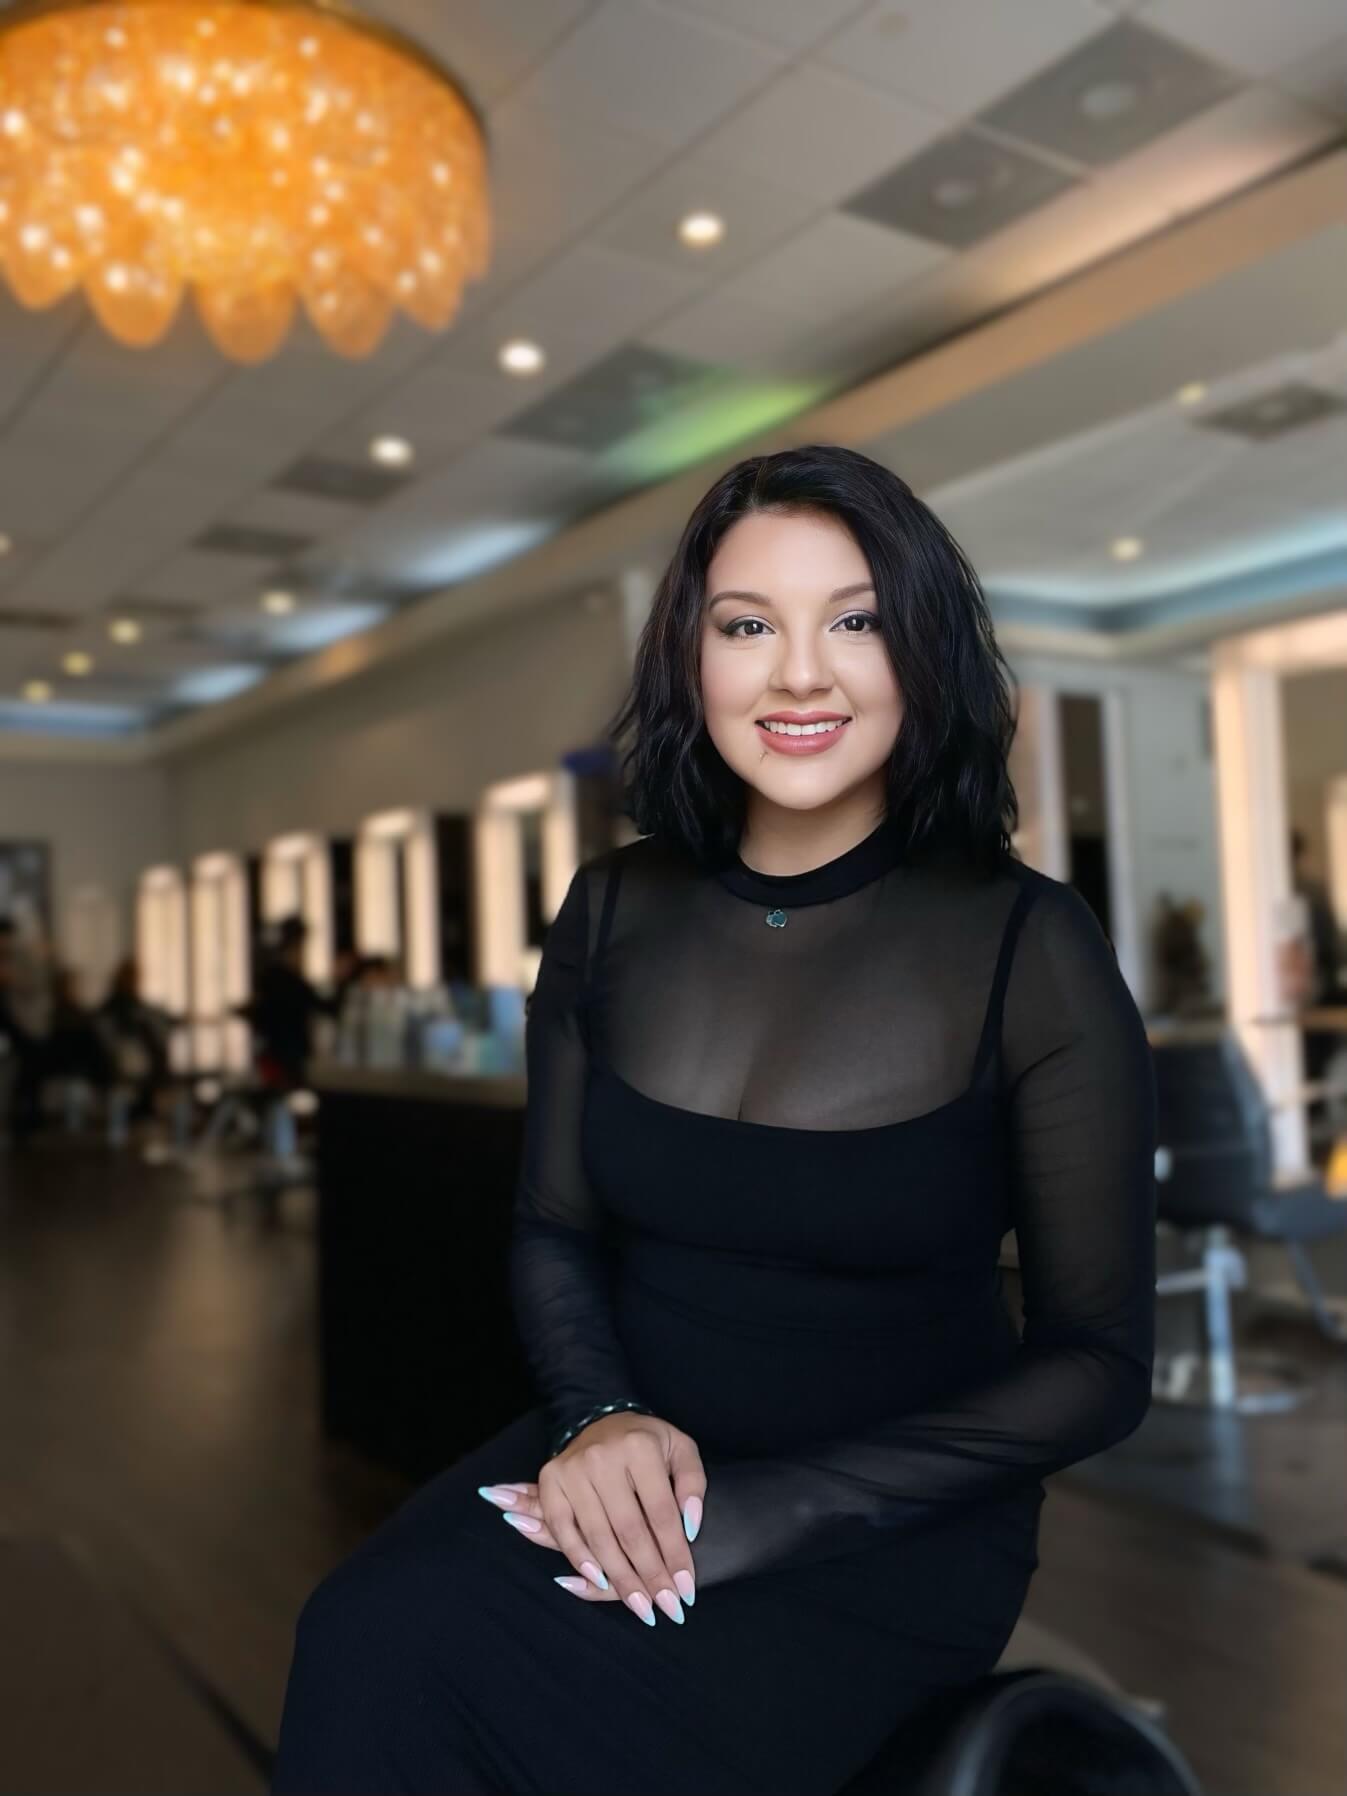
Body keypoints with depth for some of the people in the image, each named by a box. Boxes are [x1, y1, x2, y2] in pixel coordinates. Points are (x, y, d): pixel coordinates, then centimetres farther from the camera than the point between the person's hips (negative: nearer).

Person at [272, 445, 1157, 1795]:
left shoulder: (1028, 947, -12)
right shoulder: (614, 909, -1)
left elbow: (1099, 1364, -9)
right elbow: (554, 1230, 7)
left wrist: (764, 1511, -18)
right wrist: (601, 1417, -14)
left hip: (891, 1527, -3)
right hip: (637, 1470, 4)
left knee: (416, 1676, -26)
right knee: (369, 1638, -27)